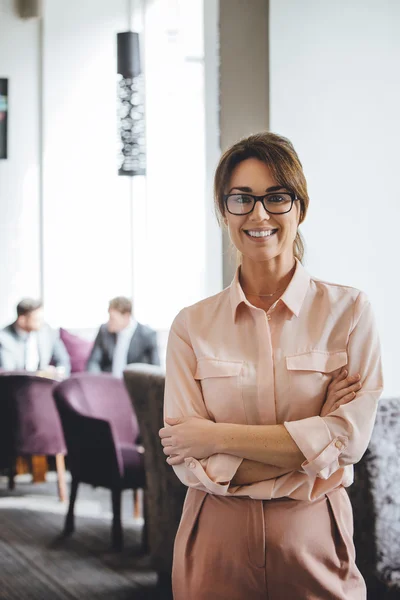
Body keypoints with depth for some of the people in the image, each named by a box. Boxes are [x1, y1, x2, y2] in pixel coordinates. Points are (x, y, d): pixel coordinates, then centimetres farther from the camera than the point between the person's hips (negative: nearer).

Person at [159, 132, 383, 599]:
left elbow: (348, 439, -12)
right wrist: (308, 440, -15)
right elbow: (187, 461, -8)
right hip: (217, 546, 1)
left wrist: (217, 436, -13)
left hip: (314, 542, -1)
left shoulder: (348, 311, -3)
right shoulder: (191, 326, 0)